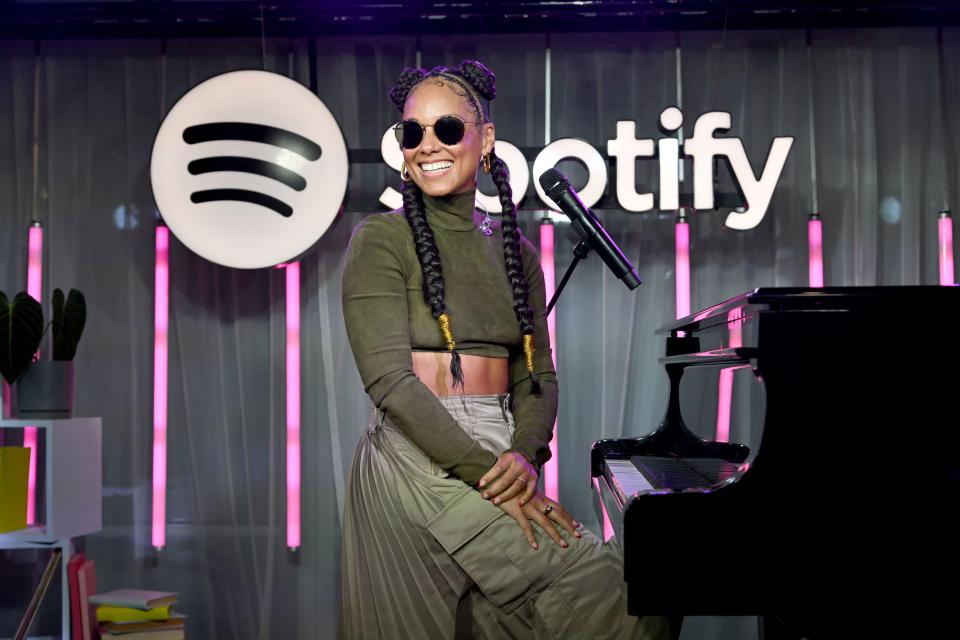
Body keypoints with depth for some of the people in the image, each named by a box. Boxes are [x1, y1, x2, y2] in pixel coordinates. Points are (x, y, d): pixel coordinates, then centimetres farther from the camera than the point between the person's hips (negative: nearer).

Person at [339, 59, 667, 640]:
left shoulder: (514, 250, 14)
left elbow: (536, 375, 10)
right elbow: (390, 380, -13)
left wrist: (526, 456, -11)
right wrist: (488, 474, -17)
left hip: (496, 462, 5)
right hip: (417, 463, -5)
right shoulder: (381, 240, -3)